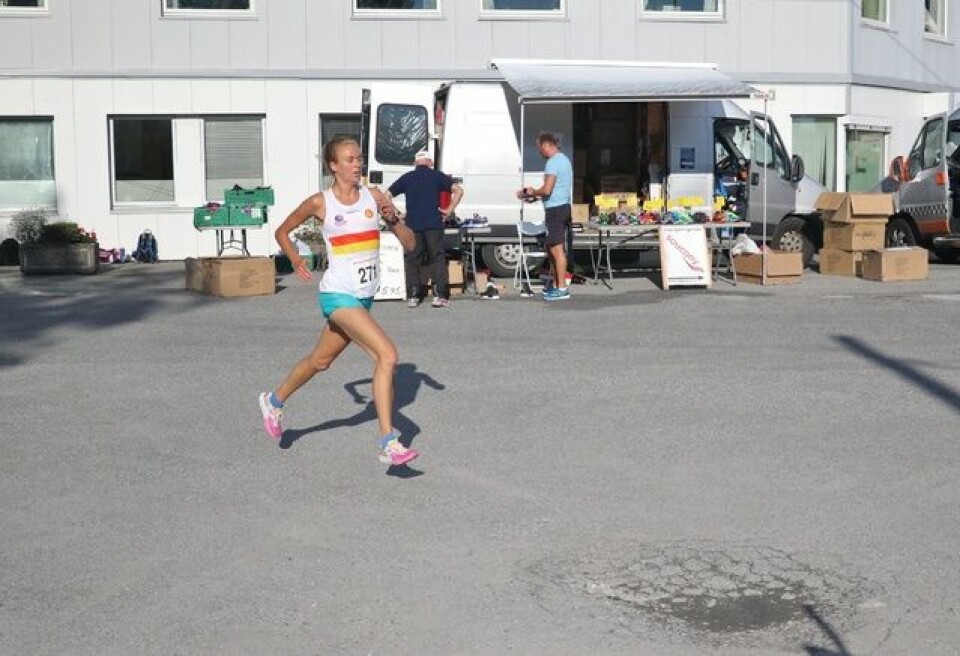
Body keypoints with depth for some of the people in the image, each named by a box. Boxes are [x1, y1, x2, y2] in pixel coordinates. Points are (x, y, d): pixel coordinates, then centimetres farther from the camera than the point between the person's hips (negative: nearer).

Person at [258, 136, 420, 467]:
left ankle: (274, 401, 48)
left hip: (364, 296, 6)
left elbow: (410, 244, 2)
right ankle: (388, 442, -17)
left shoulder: (374, 196, 3)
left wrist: (393, 218, -16)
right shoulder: (320, 202, -6)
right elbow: (282, 232, 10)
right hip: (338, 294, -6)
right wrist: (296, 260, -7)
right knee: (387, 355, -22)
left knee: (321, 360, 22)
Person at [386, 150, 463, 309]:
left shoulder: (407, 177, 12)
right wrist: (449, 210, 1)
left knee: (412, 260, 8)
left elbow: (387, 196, 11)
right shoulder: (437, 176, 7)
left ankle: (412, 297, 4)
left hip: (412, 224, 1)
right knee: (437, 259, 4)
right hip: (433, 224, -1)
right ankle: (439, 295, -2)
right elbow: (458, 190, -2)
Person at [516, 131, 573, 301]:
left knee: (556, 249, -8)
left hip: (555, 209, -11)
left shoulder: (553, 162, -15)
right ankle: (556, 285, 22)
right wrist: (535, 192, 18)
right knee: (551, 248, 17)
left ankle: (562, 289, -6)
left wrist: (531, 193, -4)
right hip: (563, 206, 11)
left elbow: (547, 190, -21)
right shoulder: (563, 159, 18)